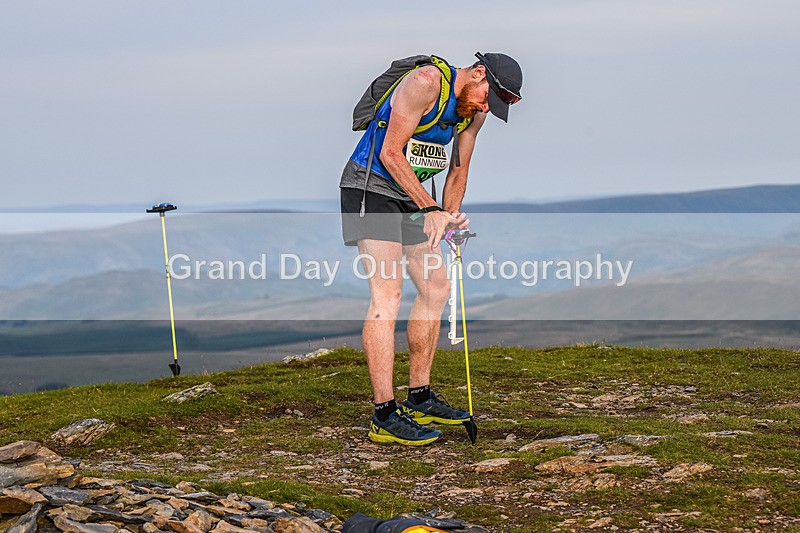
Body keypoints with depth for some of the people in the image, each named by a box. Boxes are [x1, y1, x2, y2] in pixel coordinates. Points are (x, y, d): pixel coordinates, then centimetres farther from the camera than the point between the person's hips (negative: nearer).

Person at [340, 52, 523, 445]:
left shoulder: (475, 111, 4)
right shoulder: (426, 82, -22)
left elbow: (458, 172, 14)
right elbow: (391, 154, -22)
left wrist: (448, 218, -1)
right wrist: (431, 210, -22)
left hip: (410, 194, 9)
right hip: (370, 187, -9)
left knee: (436, 287, 10)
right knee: (387, 293, -17)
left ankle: (419, 399, 20)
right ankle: (384, 416, -18)